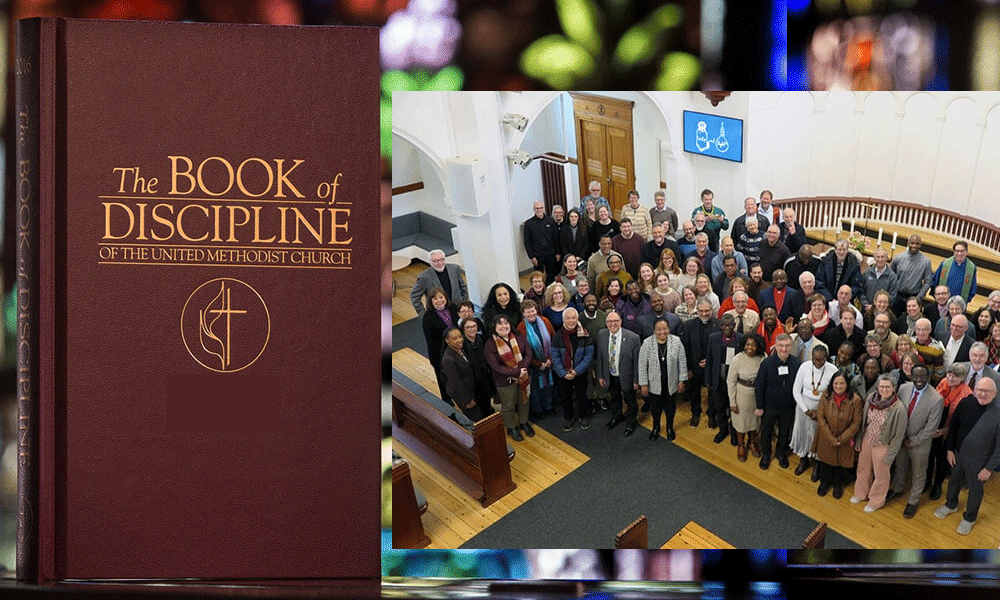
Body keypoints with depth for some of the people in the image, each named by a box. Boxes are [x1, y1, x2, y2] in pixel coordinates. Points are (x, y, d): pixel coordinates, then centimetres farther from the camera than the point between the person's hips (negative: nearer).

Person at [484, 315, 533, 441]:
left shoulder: (519, 338, -3)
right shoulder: (490, 344, -16)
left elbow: (528, 354, -3)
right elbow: (496, 366, -19)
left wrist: (523, 368, -20)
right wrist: (516, 372, -24)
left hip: (523, 377, 4)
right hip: (505, 381, -4)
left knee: (524, 401, 21)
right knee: (508, 406, 12)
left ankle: (524, 423, 44)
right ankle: (511, 428, 34)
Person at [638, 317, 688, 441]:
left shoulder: (676, 342, -10)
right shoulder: (647, 344, -13)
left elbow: (682, 362, -2)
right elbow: (642, 365, -7)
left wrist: (681, 381, -2)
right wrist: (643, 384, -6)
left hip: (671, 384, 1)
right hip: (654, 384, -1)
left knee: (670, 407, 18)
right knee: (655, 407, 16)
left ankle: (670, 427, 42)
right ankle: (656, 427, 41)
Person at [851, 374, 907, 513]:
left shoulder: (898, 408, -27)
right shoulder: (871, 399, -12)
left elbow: (899, 435, -18)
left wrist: (890, 456, -14)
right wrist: (859, 440, 9)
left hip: (882, 446, -5)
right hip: (867, 440, 5)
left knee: (881, 475, 17)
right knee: (863, 469, 24)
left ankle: (876, 501, 42)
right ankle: (861, 494, 50)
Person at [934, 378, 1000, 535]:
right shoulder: (965, 405, -14)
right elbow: (953, 427, 2)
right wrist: (950, 449, 3)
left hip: (979, 462, -4)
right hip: (958, 454, 4)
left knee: (975, 490, 19)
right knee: (954, 482, 27)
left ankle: (969, 518, 43)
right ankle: (951, 505, 55)